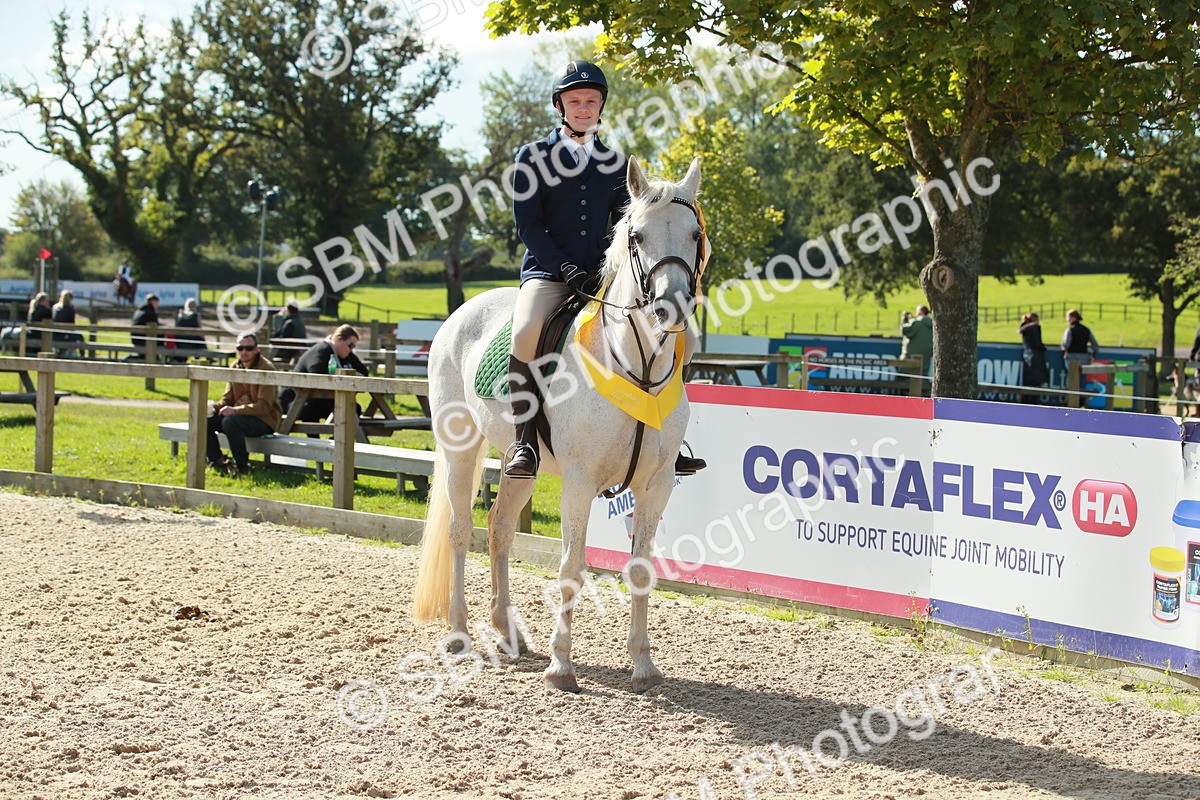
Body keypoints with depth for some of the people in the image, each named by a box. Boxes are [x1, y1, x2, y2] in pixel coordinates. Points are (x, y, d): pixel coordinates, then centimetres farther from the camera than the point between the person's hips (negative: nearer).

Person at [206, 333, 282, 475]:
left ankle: (242, 467, -21)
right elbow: (228, 398, 15)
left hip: (265, 419, -7)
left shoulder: (266, 369, -14)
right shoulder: (235, 367, 9)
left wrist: (236, 410, -31)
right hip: (240, 415, 7)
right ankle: (217, 461, -2)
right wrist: (214, 407, -8)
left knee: (230, 421, -34)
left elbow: (264, 406, -21)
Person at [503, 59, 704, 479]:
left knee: (682, 337, -9)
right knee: (526, 330, -37)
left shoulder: (615, 161, 16)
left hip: (604, 276, 4)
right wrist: (567, 268, -14)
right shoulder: (534, 157, 5)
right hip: (548, 272, -4)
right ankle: (525, 441, -27)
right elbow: (528, 226, -2)